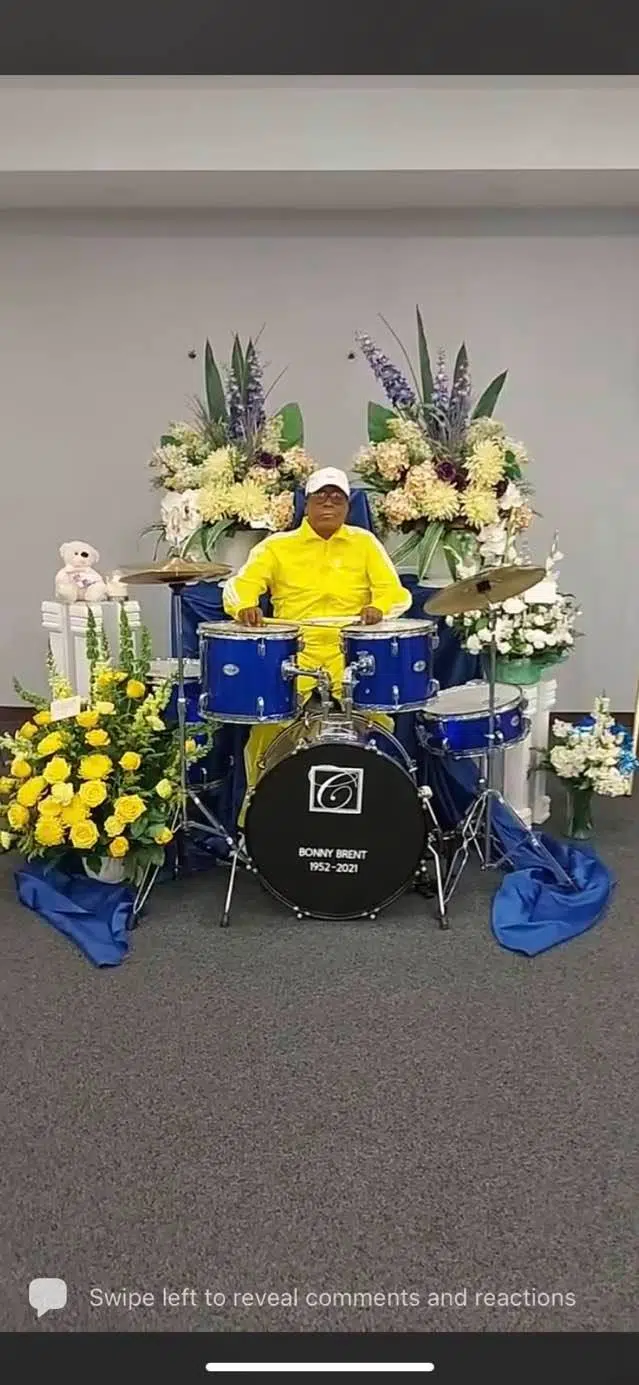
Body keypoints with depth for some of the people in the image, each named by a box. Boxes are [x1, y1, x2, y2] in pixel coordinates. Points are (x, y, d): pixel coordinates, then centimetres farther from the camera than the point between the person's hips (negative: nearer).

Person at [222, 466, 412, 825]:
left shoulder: (365, 543, 13)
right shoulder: (277, 546, 10)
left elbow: (395, 592, 6)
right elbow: (238, 586, 0)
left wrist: (379, 608, -19)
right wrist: (245, 605, -25)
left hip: (352, 660, 1)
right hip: (292, 660, 0)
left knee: (378, 720, -22)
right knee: (267, 721, -24)